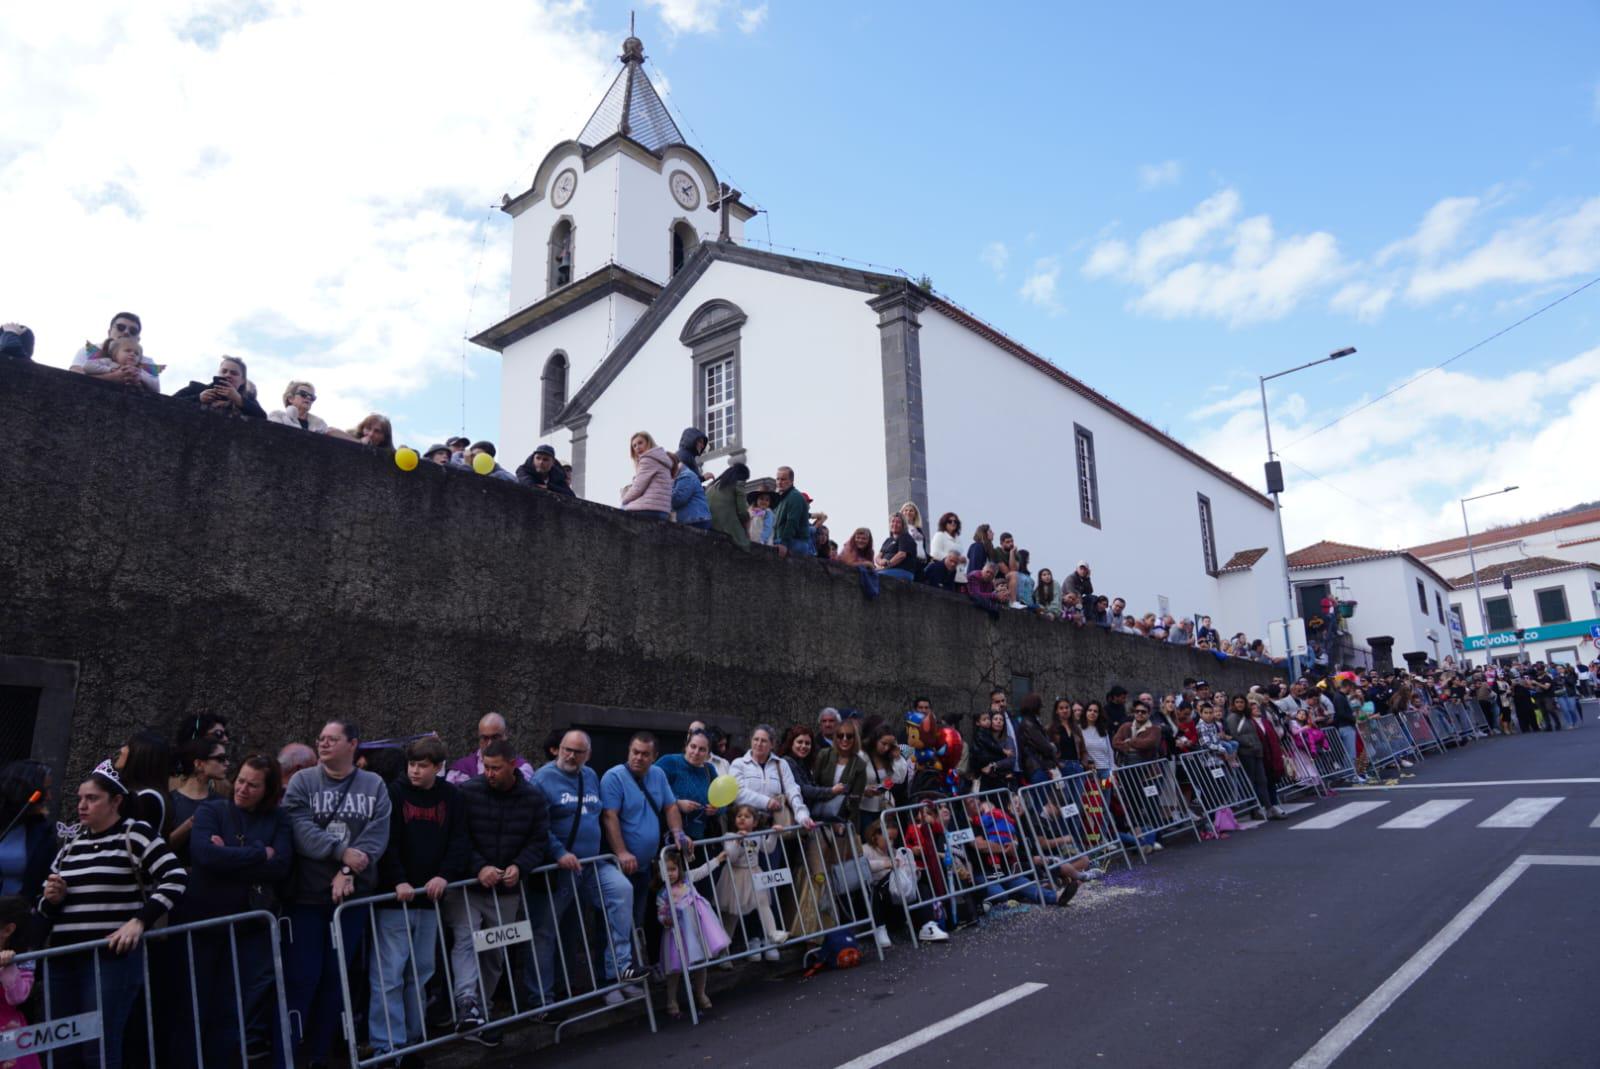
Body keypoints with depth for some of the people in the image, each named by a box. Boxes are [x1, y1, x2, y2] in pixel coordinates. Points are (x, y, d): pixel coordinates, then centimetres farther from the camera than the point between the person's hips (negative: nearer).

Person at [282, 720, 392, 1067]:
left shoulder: (375, 786, 2)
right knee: (302, 977, -1)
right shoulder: (302, 781, -1)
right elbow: (300, 829, -13)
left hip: (351, 894, 2)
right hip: (307, 894, -2)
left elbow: (377, 836, -6)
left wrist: (348, 872, -18)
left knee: (336, 976, 11)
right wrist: (342, 852, -20)